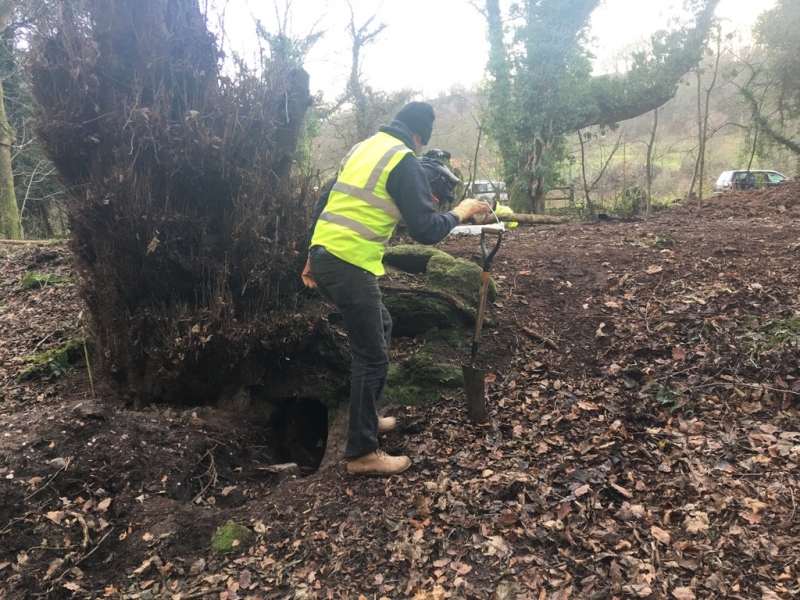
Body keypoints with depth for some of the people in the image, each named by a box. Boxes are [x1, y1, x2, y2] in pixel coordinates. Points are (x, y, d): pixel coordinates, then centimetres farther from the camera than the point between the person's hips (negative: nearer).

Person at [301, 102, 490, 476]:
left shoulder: (362, 148, 19)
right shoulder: (404, 160, -6)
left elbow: (324, 201, 20)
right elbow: (426, 231, -11)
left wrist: (312, 258, 25)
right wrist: (461, 212, 7)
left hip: (323, 257, 9)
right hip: (350, 266, -9)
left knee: (380, 327, 24)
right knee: (372, 357, 1)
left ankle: (366, 417, 35)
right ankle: (363, 454, 11)